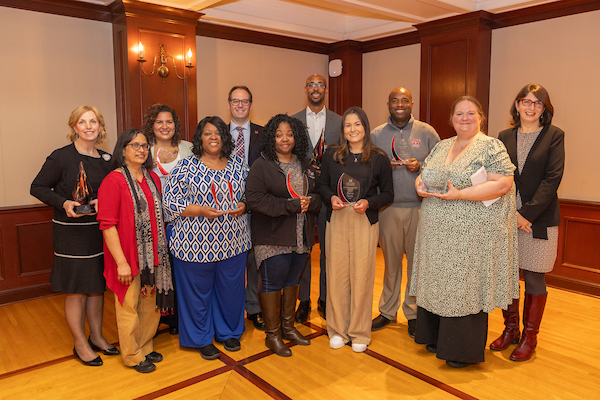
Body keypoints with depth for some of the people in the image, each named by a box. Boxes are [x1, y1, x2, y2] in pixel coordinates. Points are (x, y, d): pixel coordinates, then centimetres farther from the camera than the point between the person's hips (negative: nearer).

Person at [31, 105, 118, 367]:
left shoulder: (105, 159, 6)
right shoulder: (61, 157, -9)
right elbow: (38, 187, -5)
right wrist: (64, 203, -19)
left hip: (99, 230, 5)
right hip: (71, 232, -5)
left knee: (97, 286, 14)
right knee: (76, 289, 4)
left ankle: (96, 336, 31)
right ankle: (80, 344, 21)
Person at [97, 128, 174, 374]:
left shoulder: (153, 178, 9)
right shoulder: (113, 181, -12)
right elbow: (107, 224, -16)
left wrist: (161, 251, 10)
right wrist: (121, 261, -18)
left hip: (153, 255, 6)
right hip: (127, 258, -6)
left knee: (151, 303, 16)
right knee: (129, 305, 8)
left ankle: (145, 347, 36)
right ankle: (133, 356, 26)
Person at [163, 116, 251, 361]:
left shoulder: (238, 164, 7)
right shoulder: (186, 167, -5)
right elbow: (170, 202, -7)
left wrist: (243, 205, -6)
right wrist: (201, 210, -19)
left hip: (233, 242, 4)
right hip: (196, 244, -3)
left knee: (231, 288, 13)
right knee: (198, 291, 9)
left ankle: (229, 332, 36)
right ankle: (201, 339, 29)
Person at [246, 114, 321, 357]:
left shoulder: (305, 165, 11)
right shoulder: (261, 166, -7)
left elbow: (319, 194, 12)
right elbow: (254, 198, -18)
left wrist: (309, 202, -13)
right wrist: (290, 205, -19)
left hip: (301, 237, 6)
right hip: (273, 238, -6)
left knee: (292, 281, 16)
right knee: (273, 283, 2)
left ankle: (288, 327, 31)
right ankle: (273, 335, 16)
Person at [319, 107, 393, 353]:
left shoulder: (379, 159, 2)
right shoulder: (331, 155, 7)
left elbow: (388, 193, 5)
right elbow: (323, 184, 13)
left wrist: (368, 202, -12)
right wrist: (331, 198, -7)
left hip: (365, 221, -1)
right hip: (337, 220, 2)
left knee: (362, 275, 2)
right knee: (336, 274, 4)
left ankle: (359, 333, 19)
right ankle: (337, 330, 21)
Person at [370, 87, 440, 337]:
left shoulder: (427, 133, 4)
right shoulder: (376, 135, 7)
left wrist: (420, 167, -14)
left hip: (420, 207, -1)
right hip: (389, 207, 1)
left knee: (417, 260, 6)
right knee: (390, 260, 9)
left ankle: (413, 312, 23)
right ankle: (388, 311, 25)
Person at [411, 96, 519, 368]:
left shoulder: (491, 147, -5)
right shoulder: (441, 147, 14)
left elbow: (503, 184, -15)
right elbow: (423, 175, 19)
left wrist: (459, 194, -22)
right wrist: (421, 186, -5)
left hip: (472, 233, -6)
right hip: (437, 232, 6)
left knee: (465, 286, 1)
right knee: (437, 283, 13)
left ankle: (465, 351, 17)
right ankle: (437, 338, 30)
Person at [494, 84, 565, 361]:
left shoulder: (554, 136, 0)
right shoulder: (505, 137, 9)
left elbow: (553, 178, -8)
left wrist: (527, 213, -16)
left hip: (539, 219, -3)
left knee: (534, 278, 5)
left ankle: (529, 337, 21)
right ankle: (510, 329, 27)